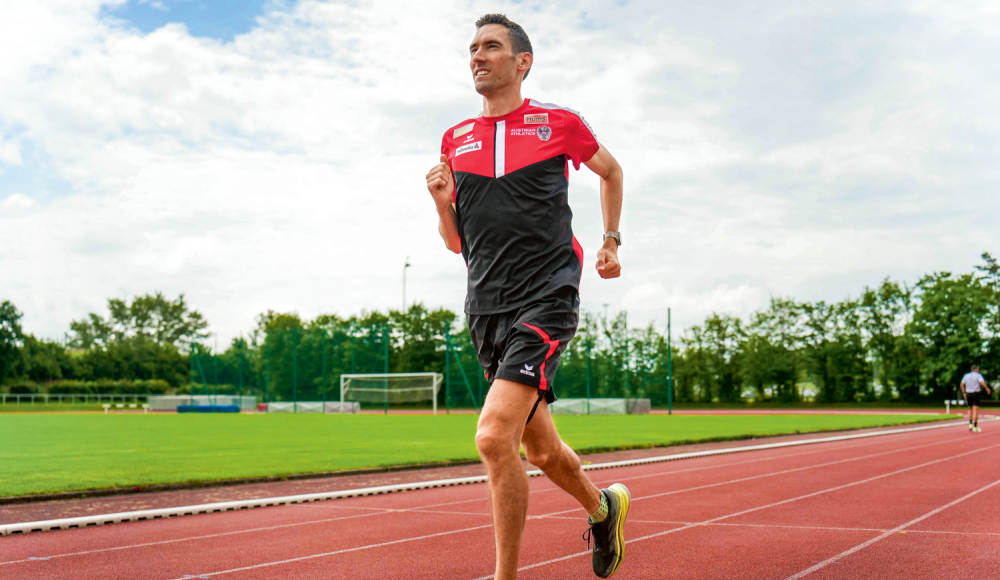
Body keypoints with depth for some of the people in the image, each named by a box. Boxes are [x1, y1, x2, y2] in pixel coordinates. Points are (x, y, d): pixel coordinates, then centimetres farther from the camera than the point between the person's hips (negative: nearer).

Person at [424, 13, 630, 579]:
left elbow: (611, 170, 21)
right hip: (487, 309, 5)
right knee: (540, 449, 15)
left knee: (494, 436, -21)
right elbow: (455, 242, 16)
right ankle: (603, 507, 43)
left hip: (546, 299, -5)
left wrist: (611, 242, 18)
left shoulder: (559, 122, 2)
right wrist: (443, 201, -3)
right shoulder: (455, 140, 12)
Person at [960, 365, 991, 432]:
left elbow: (961, 385, 4)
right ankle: (975, 427, -6)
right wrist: (987, 389, -3)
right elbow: (982, 383, -20)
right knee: (976, 410, -3)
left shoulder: (966, 375, 8)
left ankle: (970, 424, 5)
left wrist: (964, 393, 11)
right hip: (975, 394, -4)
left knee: (970, 410, 19)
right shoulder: (978, 375, -4)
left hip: (968, 394, 4)